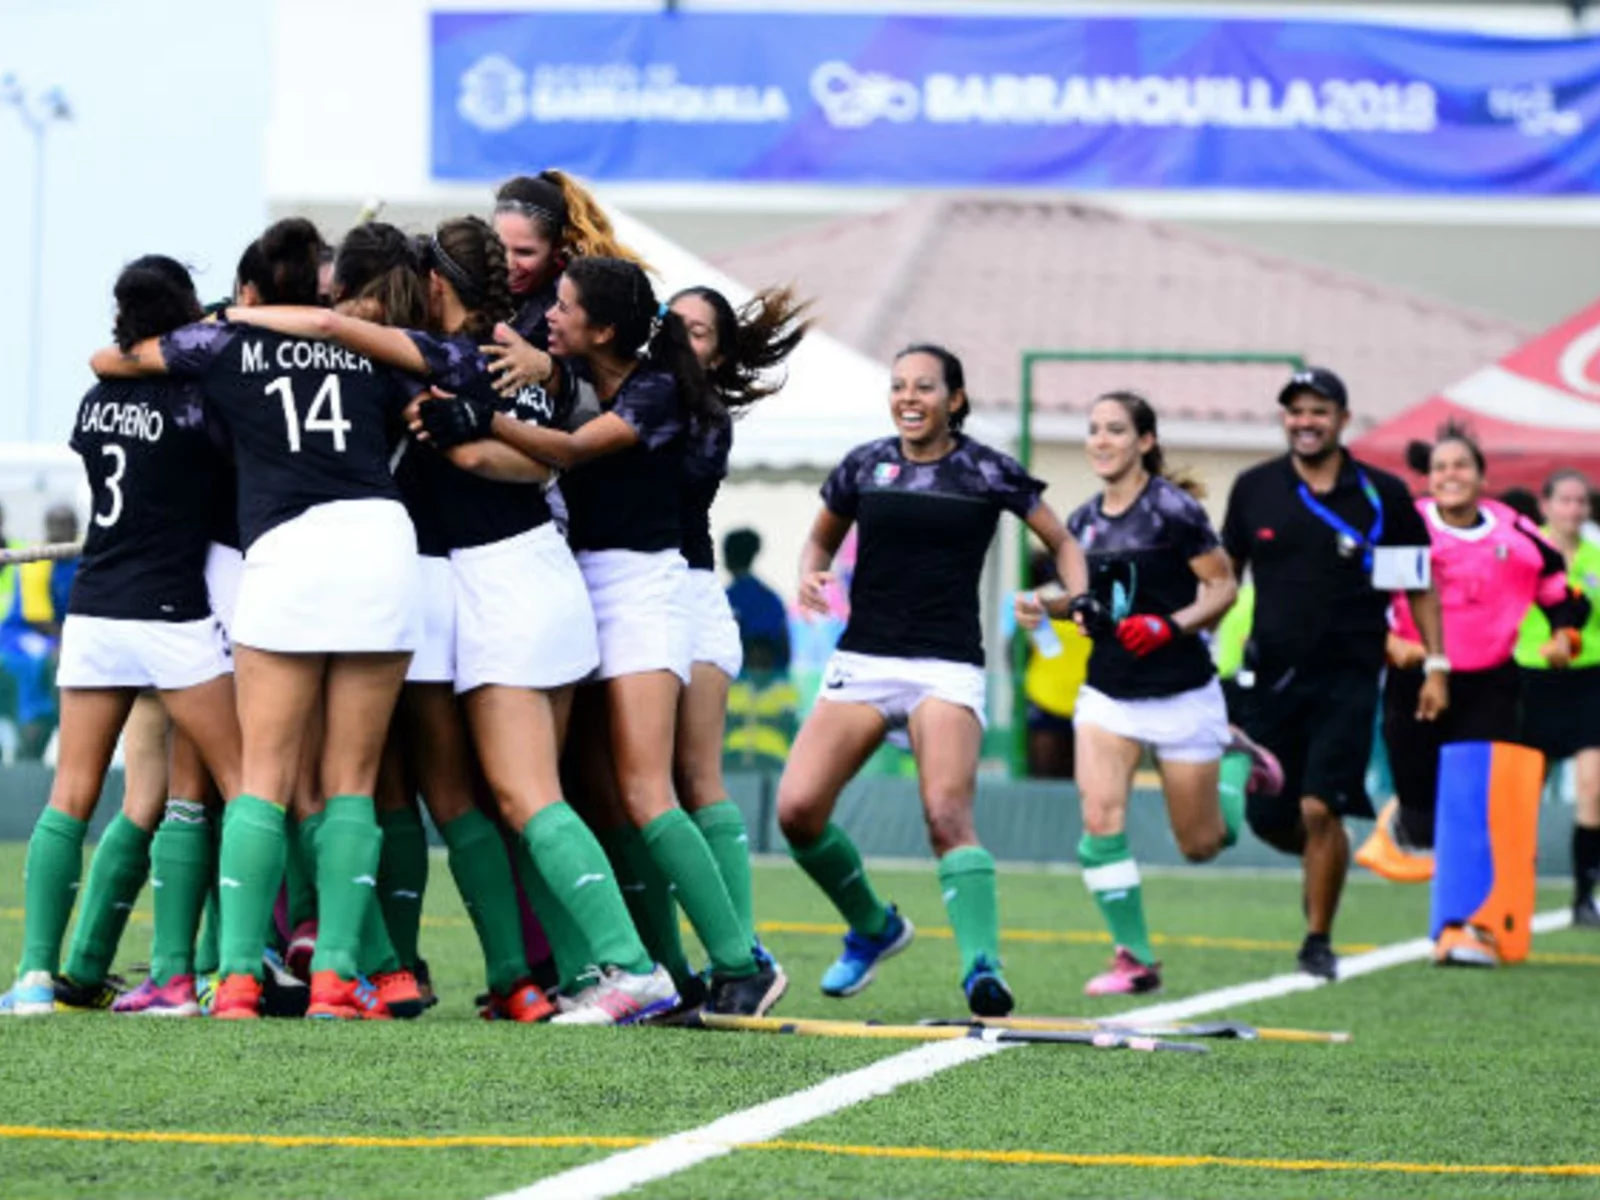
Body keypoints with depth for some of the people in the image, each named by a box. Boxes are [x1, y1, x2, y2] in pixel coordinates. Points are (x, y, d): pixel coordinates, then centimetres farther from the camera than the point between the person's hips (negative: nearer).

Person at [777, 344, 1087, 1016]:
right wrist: (811, 578, 2)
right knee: (797, 809, -11)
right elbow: (822, 539, 24)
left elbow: (1061, 542, 14)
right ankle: (873, 927, 13)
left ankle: (982, 969, -27)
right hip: (862, 660, 3)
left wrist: (1081, 599, -5)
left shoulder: (987, 473, 2)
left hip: (947, 669, -3)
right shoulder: (863, 467, 9)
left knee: (947, 817, -23)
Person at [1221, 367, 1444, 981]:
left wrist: (1436, 666, 2)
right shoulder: (1254, 489, 5)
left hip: (1347, 677, -3)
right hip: (1272, 673, 3)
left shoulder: (1382, 494, 0)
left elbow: (1420, 585, 7)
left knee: (1319, 810, -13)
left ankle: (1319, 941, 3)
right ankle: (1326, 860, 36)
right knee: (1268, 818, 3)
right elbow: (1224, 577, 16)